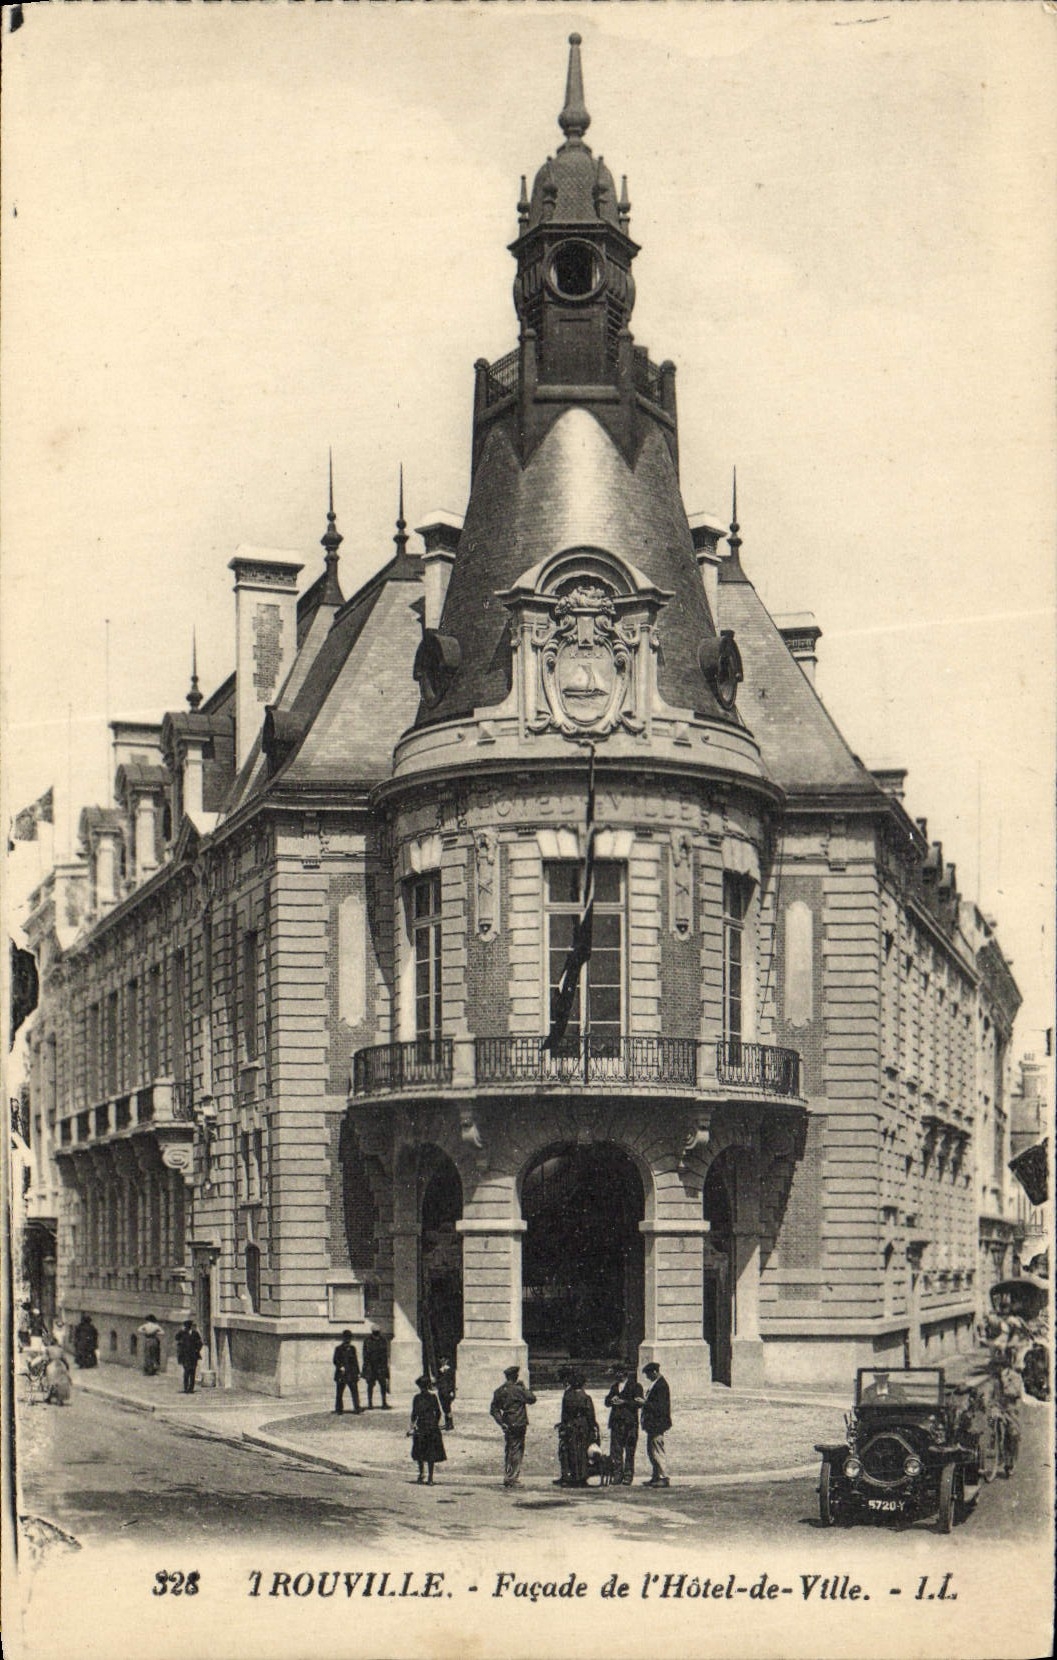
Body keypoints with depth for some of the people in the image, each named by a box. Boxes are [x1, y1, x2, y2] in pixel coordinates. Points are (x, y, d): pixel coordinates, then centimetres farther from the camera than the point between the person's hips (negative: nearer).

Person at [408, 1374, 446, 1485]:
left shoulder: (417, 1398, -7)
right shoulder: (433, 1397, 1)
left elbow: (414, 1414, -7)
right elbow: (438, 1413, 5)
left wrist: (412, 1427, 0)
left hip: (421, 1426, -3)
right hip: (433, 1427, 3)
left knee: (419, 1451, 14)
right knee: (431, 1453, 6)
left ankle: (422, 1472, 1)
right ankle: (430, 1478, 4)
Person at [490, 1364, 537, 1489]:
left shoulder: (499, 1391, 7)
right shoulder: (518, 1389, -14)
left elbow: (494, 1409, 7)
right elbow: (532, 1399, -9)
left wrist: (501, 1422, 5)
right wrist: (525, 1388, 3)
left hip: (507, 1426, 7)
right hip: (518, 1425, -7)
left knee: (507, 1451, 15)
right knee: (516, 1451, -2)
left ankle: (506, 1477, 18)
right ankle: (513, 1478, -4)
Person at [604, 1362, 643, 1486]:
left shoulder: (636, 1386, 1)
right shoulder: (614, 1386, 19)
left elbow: (638, 1403, -8)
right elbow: (607, 1402, 18)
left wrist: (623, 1402, -15)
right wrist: (612, 1400, -4)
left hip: (630, 1421, -5)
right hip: (616, 1421, 5)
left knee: (629, 1451, -3)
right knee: (615, 1449, 1)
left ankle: (628, 1476, 0)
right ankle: (617, 1475, 6)